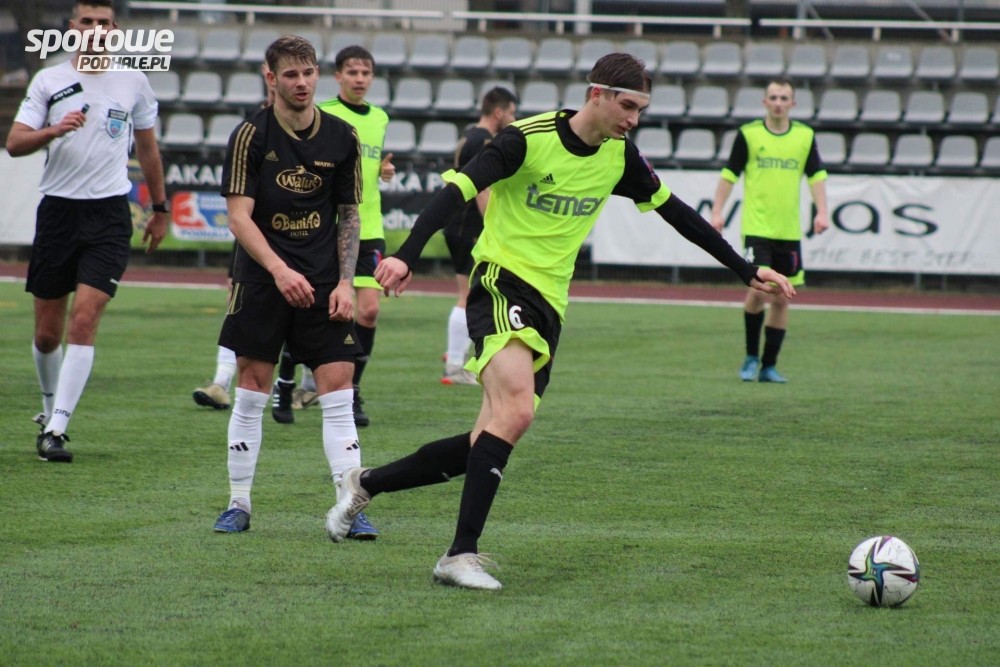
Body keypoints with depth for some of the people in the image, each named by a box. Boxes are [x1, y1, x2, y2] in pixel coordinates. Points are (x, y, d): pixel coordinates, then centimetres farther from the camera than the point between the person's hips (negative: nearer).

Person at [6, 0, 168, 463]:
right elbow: (14, 143, -4)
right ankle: (50, 405, 32)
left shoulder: (133, 82, 6)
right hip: (57, 211, 1)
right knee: (47, 333, 6)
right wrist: (54, 130, -22)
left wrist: (159, 208, 21)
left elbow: (147, 147, 18)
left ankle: (56, 428, -15)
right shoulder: (48, 81, 3)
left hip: (108, 215, -1)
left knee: (84, 321, -15)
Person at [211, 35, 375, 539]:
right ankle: (239, 505, 14)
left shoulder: (342, 138, 4)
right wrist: (279, 270, -23)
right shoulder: (251, 135, -5)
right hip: (261, 280, -2)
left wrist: (346, 282, 0)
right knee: (251, 392, 2)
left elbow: (348, 215, 10)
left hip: (323, 284, 2)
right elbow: (239, 216, -10)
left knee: (338, 392, -6)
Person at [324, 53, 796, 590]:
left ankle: (365, 484, 21)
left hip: (549, 305, 7)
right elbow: (456, 191, -20)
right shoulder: (528, 139, -13)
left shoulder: (619, 156, 8)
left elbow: (674, 211, 19)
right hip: (502, 283, -7)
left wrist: (745, 270, 21)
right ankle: (461, 555, -27)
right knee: (517, 410, -29)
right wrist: (405, 257, -34)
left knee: (487, 445, 3)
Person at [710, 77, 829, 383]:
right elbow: (730, 174, 5)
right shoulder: (748, 134, 0)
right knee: (758, 290, -16)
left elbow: (816, 175, 9)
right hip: (756, 227, -3)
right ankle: (751, 356, 4)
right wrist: (717, 211, 0)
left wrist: (821, 212, -3)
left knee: (781, 299, 5)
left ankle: (769, 366, 15)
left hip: (789, 231, 3)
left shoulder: (805, 136, 6)